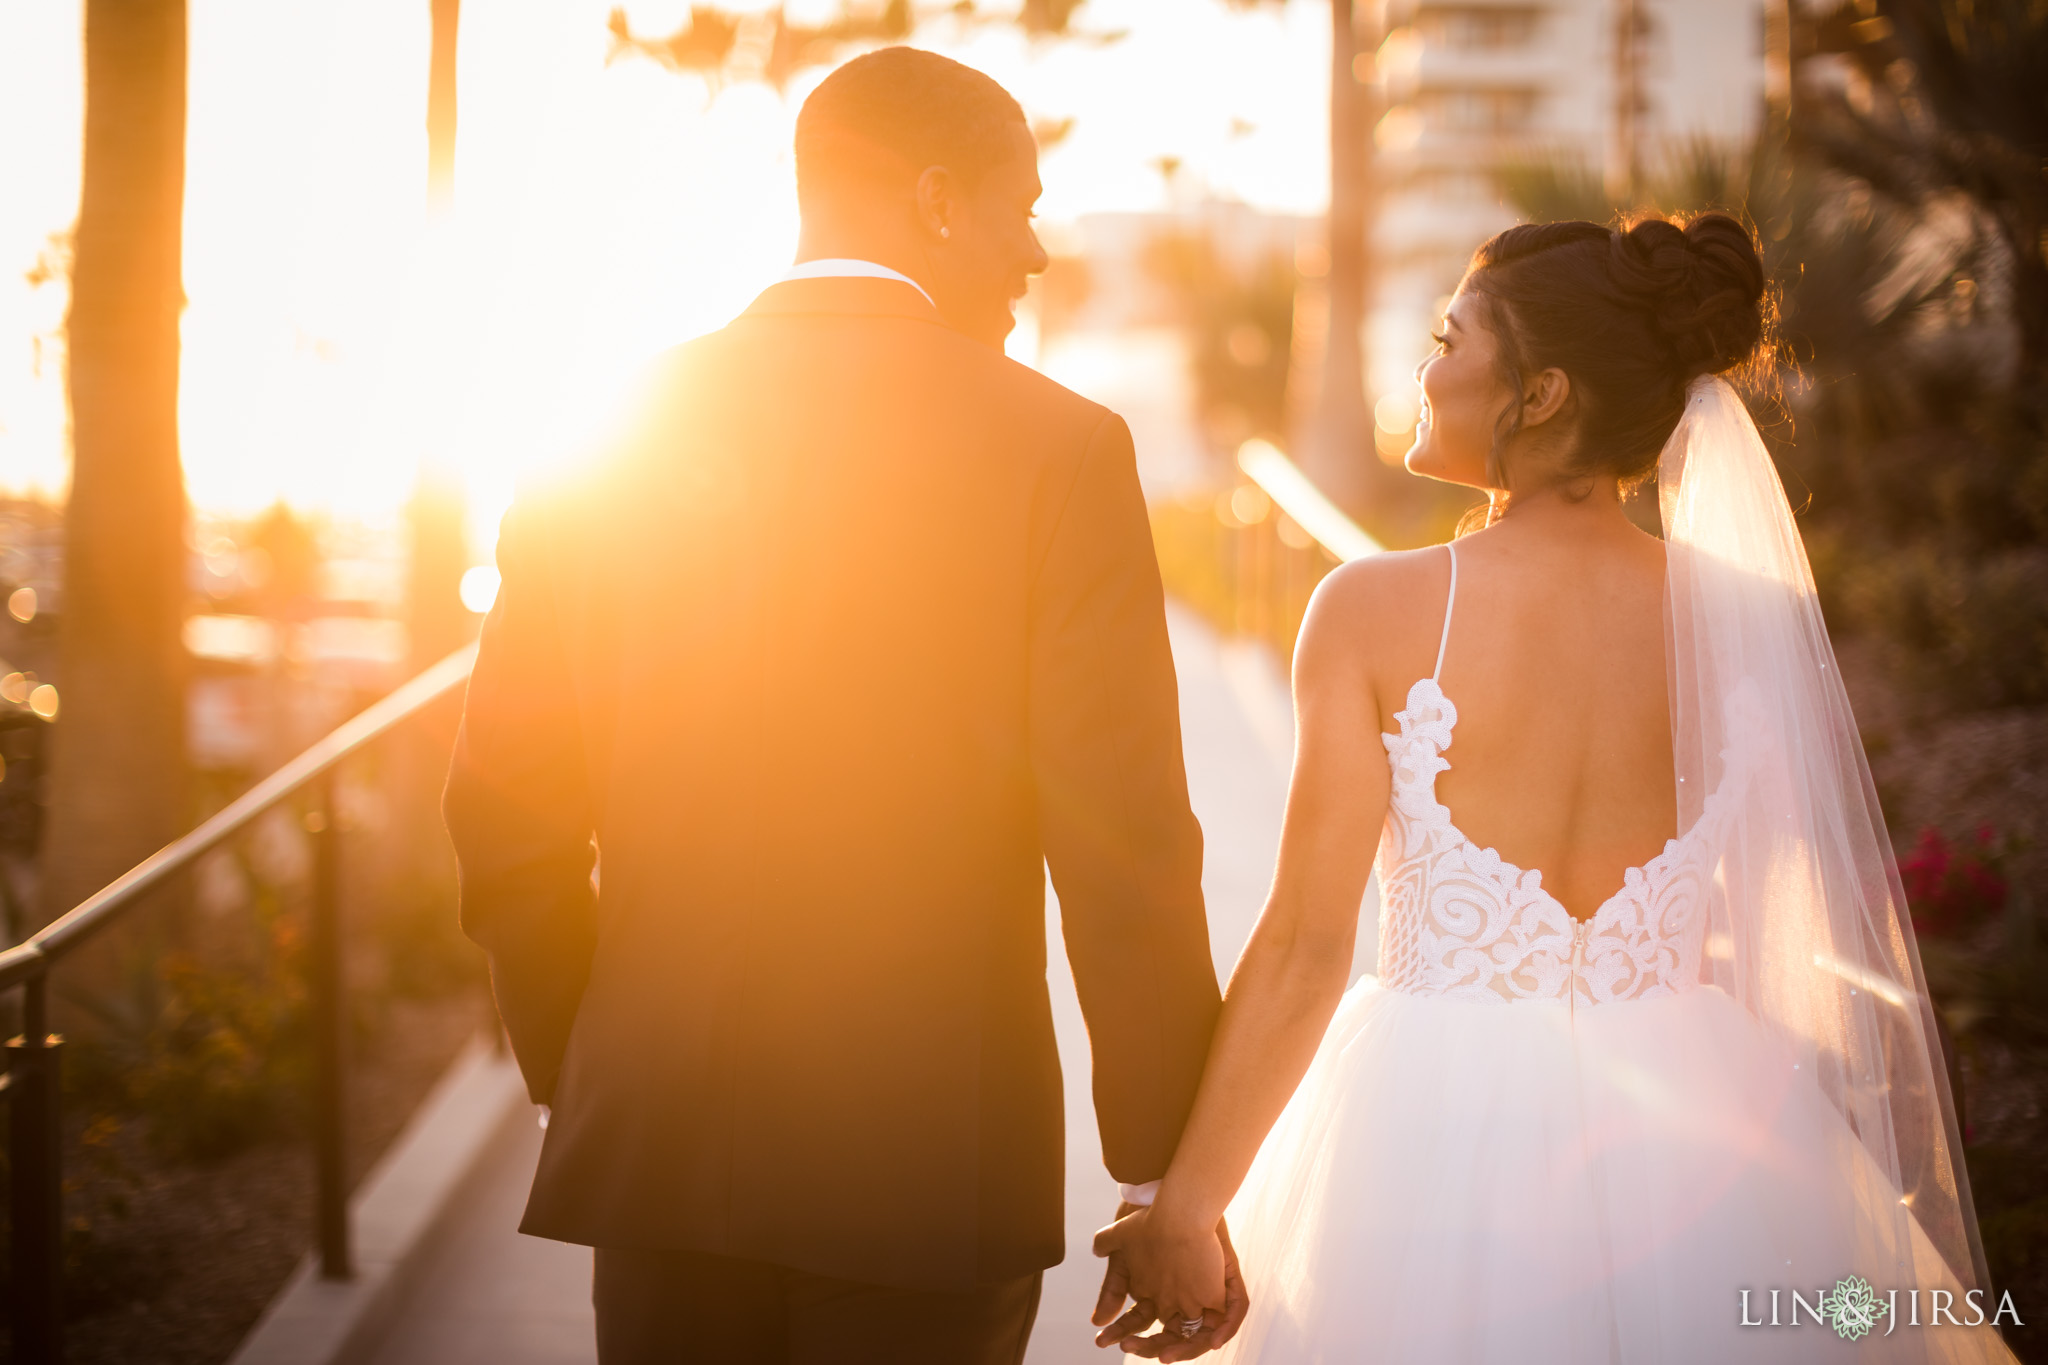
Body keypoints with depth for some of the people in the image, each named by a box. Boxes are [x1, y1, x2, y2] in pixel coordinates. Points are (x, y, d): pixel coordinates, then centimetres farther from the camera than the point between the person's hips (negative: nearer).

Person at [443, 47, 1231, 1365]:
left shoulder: (614, 439, 1)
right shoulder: (1057, 448, -8)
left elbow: (509, 809, 3)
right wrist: (1171, 1182, -3)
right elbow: (1125, 846, -11)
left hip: (660, 1140, 3)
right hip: (933, 1154, -3)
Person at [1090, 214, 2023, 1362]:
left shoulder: (1376, 611, -12)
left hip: (1438, 1148, -2)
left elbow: (1305, 949, -12)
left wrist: (1185, 1214, -2)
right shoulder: (1757, 623, -6)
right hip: (1687, 1154, 2)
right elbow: (1857, 933, 0)